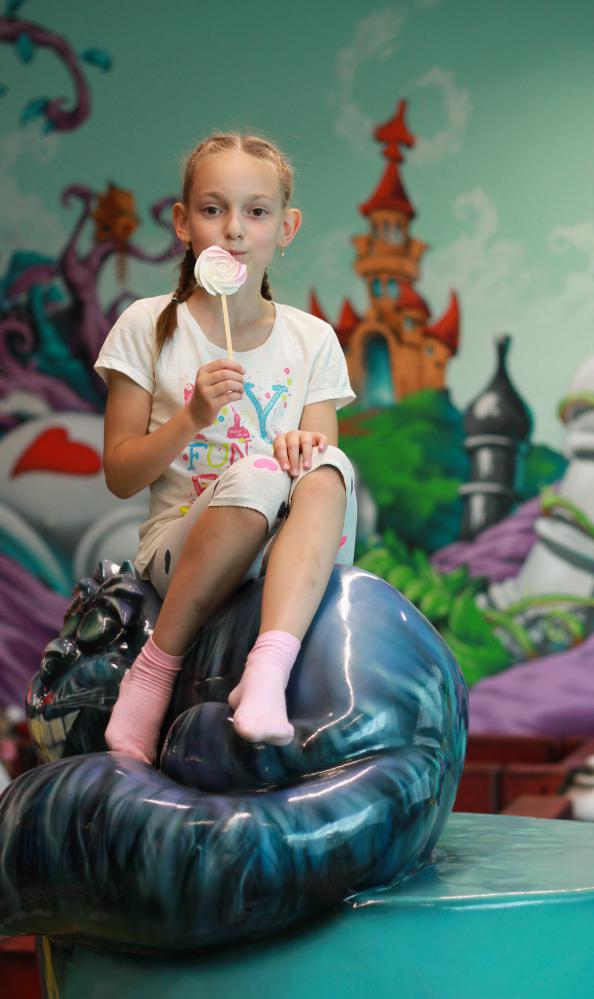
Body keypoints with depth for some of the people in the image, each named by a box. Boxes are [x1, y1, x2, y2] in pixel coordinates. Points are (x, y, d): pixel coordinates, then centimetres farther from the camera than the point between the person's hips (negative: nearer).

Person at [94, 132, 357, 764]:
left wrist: (305, 446, -16)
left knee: (328, 469, -30)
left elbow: (320, 479, 7)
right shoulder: (148, 327, 4)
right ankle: (154, 671, -23)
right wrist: (191, 417, -15)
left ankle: (269, 666, -47)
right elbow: (119, 476, 2)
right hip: (182, 555, -2)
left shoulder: (311, 340, 11)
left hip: (283, 559, 2)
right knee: (254, 474, -34)